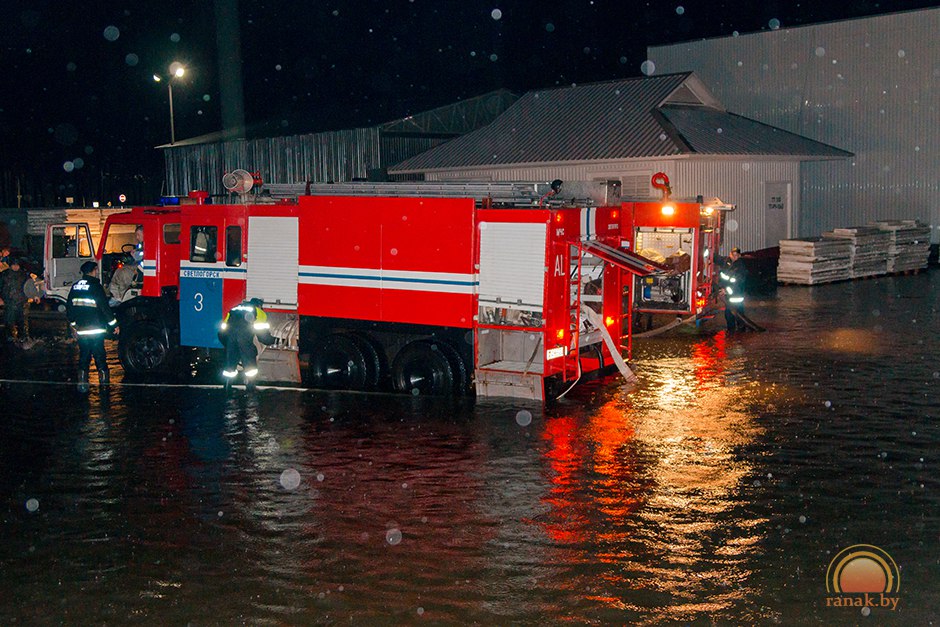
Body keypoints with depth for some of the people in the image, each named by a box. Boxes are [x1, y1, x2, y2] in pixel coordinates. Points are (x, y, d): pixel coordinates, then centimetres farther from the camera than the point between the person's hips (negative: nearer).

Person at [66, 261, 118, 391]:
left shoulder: (75, 286, 8)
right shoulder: (95, 286, -11)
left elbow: (69, 307, 15)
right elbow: (104, 307, -12)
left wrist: (73, 323, 26)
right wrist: (114, 323, -3)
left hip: (81, 330, 5)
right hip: (96, 330, -5)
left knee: (84, 356, 11)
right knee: (100, 356, 4)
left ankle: (82, 383, 7)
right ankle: (104, 380, 10)